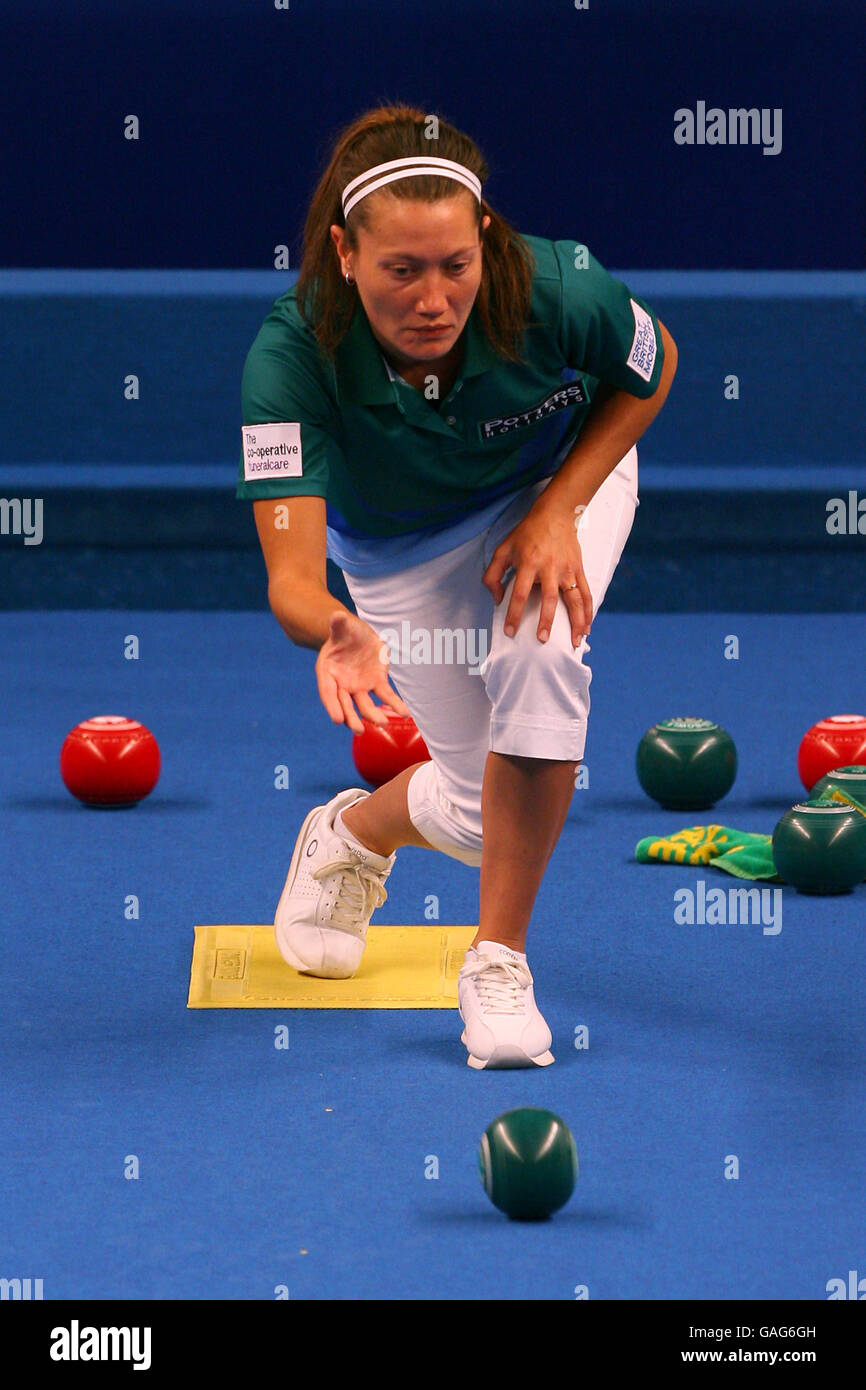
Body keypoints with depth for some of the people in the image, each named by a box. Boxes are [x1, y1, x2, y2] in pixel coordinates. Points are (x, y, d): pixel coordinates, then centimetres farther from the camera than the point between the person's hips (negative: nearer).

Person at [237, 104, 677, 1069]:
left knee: (538, 650, -32)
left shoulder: (556, 294, -35)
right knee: (480, 813, -4)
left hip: (561, 482, 0)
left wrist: (560, 508, -21)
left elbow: (652, 367, -10)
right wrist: (336, 631, -64)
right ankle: (351, 834, 35)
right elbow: (291, 572, -41)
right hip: (400, 547, 0)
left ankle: (500, 958, -13)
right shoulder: (292, 355, -37)